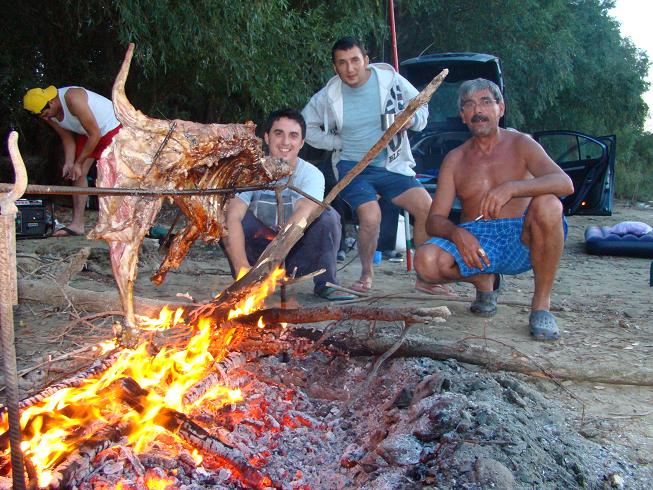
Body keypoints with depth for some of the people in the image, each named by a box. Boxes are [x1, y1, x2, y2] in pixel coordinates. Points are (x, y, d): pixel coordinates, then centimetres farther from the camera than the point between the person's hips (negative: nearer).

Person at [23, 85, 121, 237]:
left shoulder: (73, 99, -33)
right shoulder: (48, 115, -8)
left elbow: (95, 134, -29)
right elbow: (68, 139, 3)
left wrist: (78, 163, -22)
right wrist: (69, 163, -14)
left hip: (111, 127, -8)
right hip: (87, 133, 8)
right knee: (78, 174, -1)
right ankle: (77, 224, 0)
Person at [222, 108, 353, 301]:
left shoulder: (311, 174, -12)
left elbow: (302, 216, -32)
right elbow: (232, 218, -27)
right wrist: (242, 268, -43)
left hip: (297, 253, 0)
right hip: (258, 250, 1)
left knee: (328, 216, -26)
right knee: (226, 214, -26)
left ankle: (326, 284, -13)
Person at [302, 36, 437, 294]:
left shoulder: (390, 79, -5)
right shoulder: (329, 95, -4)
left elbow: (422, 107, 6)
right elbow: (307, 127, 7)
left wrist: (412, 119, -18)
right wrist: (338, 143, -4)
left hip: (392, 164, 2)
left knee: (427, 208, -13)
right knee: (371, 217, -26)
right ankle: (366, 274, 2)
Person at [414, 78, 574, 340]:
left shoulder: (520, 144, 2)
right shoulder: (455, 159, 8)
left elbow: (565, 183, -16)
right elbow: (434, 220, 1)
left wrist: (511, 188, -33)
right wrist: (456, 232, -23)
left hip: (523, 240, -2)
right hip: (475, 241, 2)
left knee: (548, 205, -33)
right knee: (426, 261, -27)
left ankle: (541, 304, -17)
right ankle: (485, 282, 7)